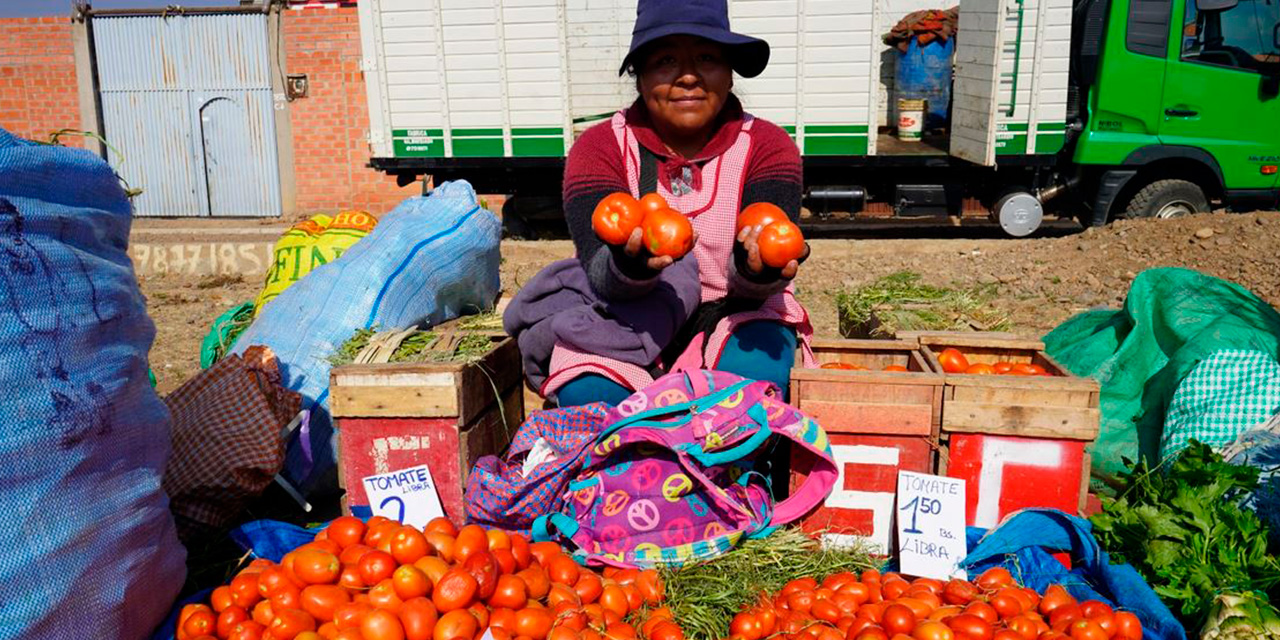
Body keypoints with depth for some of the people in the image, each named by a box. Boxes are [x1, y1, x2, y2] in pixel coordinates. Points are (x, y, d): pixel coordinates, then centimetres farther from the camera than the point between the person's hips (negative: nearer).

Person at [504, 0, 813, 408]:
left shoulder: (767, 145, -7)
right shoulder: (600, 147, -7)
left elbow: (750, 289, -20)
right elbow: (603, 276, -22)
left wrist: (758, 272, -45)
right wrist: (630, 266, -47)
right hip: (627, 319, 0)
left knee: (751, 374, -32)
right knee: (587, 391, -29)